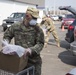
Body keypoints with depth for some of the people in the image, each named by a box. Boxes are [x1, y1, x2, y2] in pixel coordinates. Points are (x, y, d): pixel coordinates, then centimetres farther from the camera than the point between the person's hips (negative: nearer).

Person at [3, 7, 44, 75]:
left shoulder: (37, 29, -6)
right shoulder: (16, 26, 0)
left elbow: (40, 43, -10)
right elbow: (7, 35, 15)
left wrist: (31, 49, -28)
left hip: (34, 61, -1)